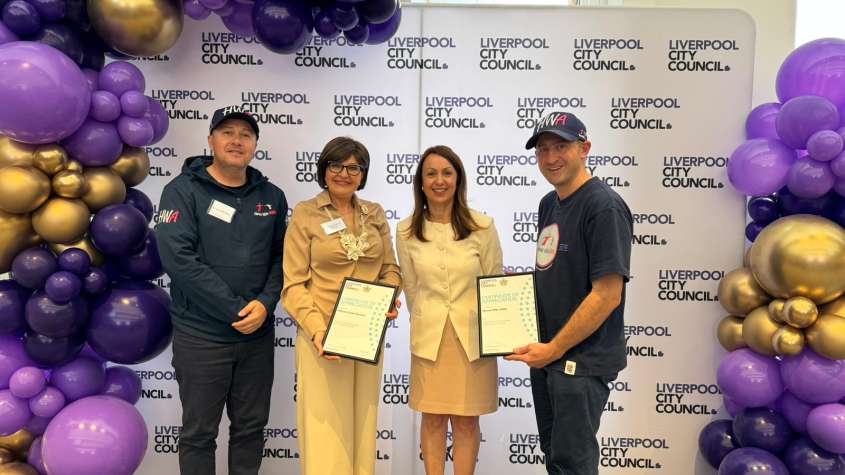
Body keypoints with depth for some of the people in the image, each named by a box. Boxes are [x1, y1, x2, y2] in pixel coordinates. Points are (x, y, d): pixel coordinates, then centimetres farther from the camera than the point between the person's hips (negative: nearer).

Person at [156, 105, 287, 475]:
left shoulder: (271, 197, 7)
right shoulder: (183, 190, -6)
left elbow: (281, 256, 7)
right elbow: (179, 258, -16)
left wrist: (265, 303, -12)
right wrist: (236, 311, -17)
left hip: (258, 334, 4)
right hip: (201, 335, -3)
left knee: (251, 427, 15)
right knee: (199, 432, 9)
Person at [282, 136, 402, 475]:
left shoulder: (375, 213, 8)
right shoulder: (305, 214, -4)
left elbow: (390, 269, 13)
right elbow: (293, 284, -7)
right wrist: (317, 329, -20)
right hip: (324, 335, -4)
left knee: (362, 426, 14)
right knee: (325, 430, 0)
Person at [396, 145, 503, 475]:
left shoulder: (483, 227, -6)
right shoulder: (407, 232, -1)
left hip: (473, 336, -1)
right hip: (429, 337, 1)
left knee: (466, 421, 9)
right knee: (432, 420, 10)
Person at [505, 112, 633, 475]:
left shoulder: (604, 206, -17)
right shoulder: (549, 203, 10)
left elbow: (607, 295, -21)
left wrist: (554, 349, -16)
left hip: (581, 358, -8)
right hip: (546, 353, 8)